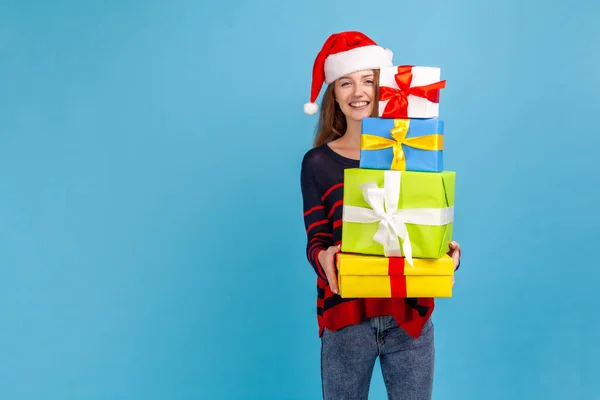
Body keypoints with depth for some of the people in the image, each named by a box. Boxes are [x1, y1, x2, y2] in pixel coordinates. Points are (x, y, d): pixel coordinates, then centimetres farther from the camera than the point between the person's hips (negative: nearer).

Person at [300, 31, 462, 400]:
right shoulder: (318, 162, 0)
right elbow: (316, 240, -3)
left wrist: (449, 253, -19)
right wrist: (323, 258, -26)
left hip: (410, 316, 1)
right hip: (345, 318, 0)